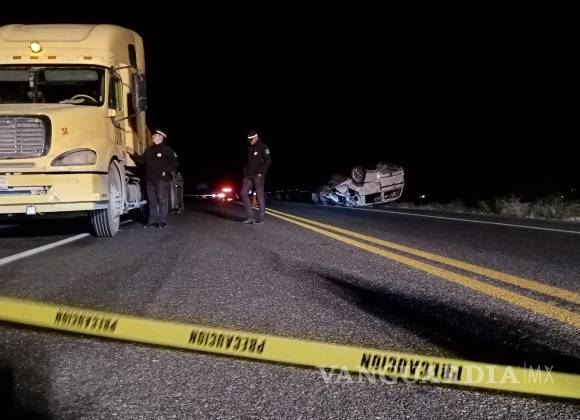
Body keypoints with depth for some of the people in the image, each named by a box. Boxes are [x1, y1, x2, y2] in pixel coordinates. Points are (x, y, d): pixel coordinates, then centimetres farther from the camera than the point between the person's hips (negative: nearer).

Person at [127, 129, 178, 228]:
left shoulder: (167, 149, -2)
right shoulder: (149, 150, 18)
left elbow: (174, 163, -7)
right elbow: (141, 161, 19)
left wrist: (166, 171, -15)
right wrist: (132, 154, 9)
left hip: (162, 179, -7)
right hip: (150, 179, 7)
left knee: (162, 200, -5)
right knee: (152, 201, 8)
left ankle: (162, 221, -2)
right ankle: (153, 221, 13)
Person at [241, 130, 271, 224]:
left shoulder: (263, 147, -4)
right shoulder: (249, 148, 15)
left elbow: (268, 161, -10)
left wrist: (261, 172, -14)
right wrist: (245, 172, 8)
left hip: (258, 175, -7)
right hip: (249, 175, 7)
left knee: (260, 196, -5)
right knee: (244, 193, -2)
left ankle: (260, 219, -1)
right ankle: (251, 217, 2)